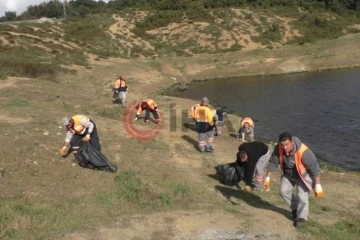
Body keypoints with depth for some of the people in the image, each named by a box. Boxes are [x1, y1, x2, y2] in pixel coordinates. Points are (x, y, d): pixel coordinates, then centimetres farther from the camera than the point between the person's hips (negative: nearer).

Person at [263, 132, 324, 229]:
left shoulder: (303, 152, -39)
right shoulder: (278, 148, -25)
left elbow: (314, 169, -30)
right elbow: (273, 163, -10)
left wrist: (318, 187, -28)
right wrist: (268, 178, -5)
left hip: (303, 175, -5)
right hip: (288, 174, 5)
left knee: (302, 197, -10)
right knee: (284, 191, 3)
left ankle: (302, 218, 15)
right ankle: (295, 208, 31)